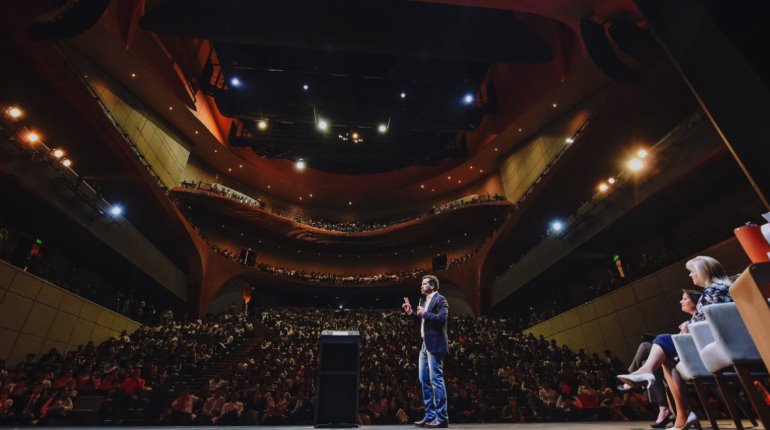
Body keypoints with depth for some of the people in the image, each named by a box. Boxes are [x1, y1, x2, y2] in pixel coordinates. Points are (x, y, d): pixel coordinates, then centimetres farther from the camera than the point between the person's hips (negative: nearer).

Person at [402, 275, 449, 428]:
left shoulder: (440, 299, -9)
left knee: (436, 380, -5)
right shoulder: (425, 301, 17)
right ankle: (430, 416, 22)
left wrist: (424, 313, -18)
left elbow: (442, 318, -23)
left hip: (435, 345, -10)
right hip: (425, 345, 10)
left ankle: (442, 418, 4)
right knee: (424, 380, 13)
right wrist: (411, 313, 9)